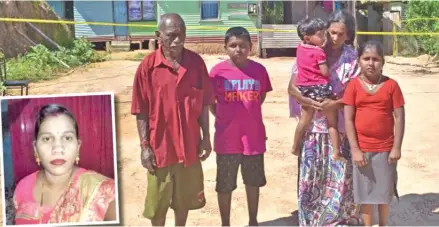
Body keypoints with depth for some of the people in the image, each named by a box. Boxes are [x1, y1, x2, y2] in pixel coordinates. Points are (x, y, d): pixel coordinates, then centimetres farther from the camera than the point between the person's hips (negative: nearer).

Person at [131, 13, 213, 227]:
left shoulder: (196, 62, -3)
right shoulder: (148, 65, -10)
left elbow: (203, 103, 4)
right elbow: (141, 110, -7)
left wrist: (206, 137, 2)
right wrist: (144, 145, -9)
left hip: (189, 144, 2)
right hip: (160, 145, -2)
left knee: (185, 197, 17)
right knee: (158, 201, 11)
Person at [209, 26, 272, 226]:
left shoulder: (259, 70, -4)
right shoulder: (218, 71, -10)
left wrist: (248, 114, 8)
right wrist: (225, 117, 0)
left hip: (254, 136, 2)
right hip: (227, 139, -2)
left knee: (253, 182, 16)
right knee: (224, 185, 9)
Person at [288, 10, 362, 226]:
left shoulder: (352, 58, -1)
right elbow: (292, 88, -6)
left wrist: (336, 103, -22)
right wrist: (315, 104, -21)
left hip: (341, 126, 1)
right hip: (313, 125, 0)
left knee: (340, 175, 5)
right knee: (310, 174, 5)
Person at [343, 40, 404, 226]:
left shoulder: (391, 85, -4)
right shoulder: (353, 85, -4)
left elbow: (399, 117, -3)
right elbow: (348, 119, -5)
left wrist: (397, 148, -7)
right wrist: (355, 149, -10)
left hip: (385, 148, 0)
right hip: (362, 149, 0)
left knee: (384, 192, 12)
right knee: (365, 192, 10)